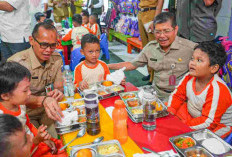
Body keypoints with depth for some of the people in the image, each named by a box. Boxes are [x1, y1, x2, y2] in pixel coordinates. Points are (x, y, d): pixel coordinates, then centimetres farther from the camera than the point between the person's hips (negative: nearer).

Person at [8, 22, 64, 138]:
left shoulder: (57, 58, -4)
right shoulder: (16, 63, -23)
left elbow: (58, 86, 2)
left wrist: (58, 91, -24)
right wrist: (43, 100, -47)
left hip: (48, 110, 5)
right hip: (25, 115, -5)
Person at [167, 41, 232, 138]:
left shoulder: (217, 89, -30)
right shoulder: (189, 77, -10)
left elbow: (209, 122, -29)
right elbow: (177, 95, 3)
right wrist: (170, 111, -14)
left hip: (216, 127, -7)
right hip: (192, 114, 7)